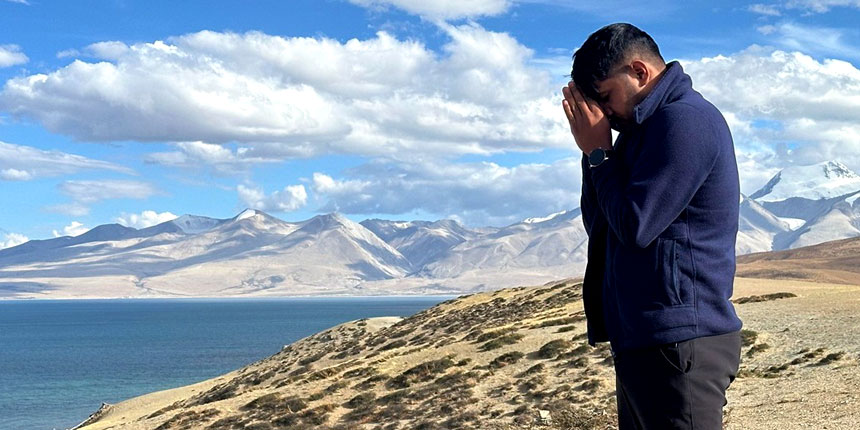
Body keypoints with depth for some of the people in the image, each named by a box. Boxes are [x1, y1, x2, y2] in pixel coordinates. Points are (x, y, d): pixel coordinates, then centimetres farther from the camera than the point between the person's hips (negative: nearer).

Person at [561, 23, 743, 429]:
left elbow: (634, 226, -19)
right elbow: (598, 226, 14)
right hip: (641, 340, 10)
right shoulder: (647, 127, 16)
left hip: (678, 345, -10)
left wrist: (598, 152, -5)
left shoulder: (685, 120, -14)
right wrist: (593, 149, 3)